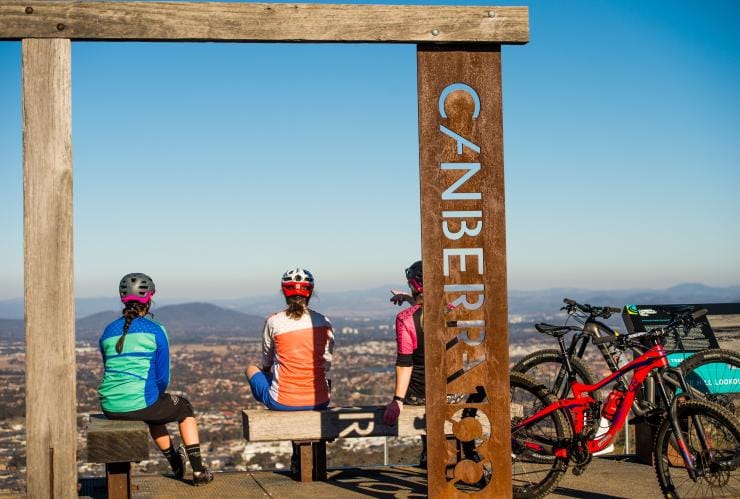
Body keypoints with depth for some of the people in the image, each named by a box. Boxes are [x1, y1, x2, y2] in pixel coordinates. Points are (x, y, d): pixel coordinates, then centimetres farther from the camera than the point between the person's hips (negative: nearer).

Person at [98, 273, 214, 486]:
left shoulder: (108, 332, 9)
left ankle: (175, 462, 55)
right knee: (184, 407, 25)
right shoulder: (155, 331, -5)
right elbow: (162, 376, -2)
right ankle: (198, 471, 24)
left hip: (110, 407, 5)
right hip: (140, 403, -5)